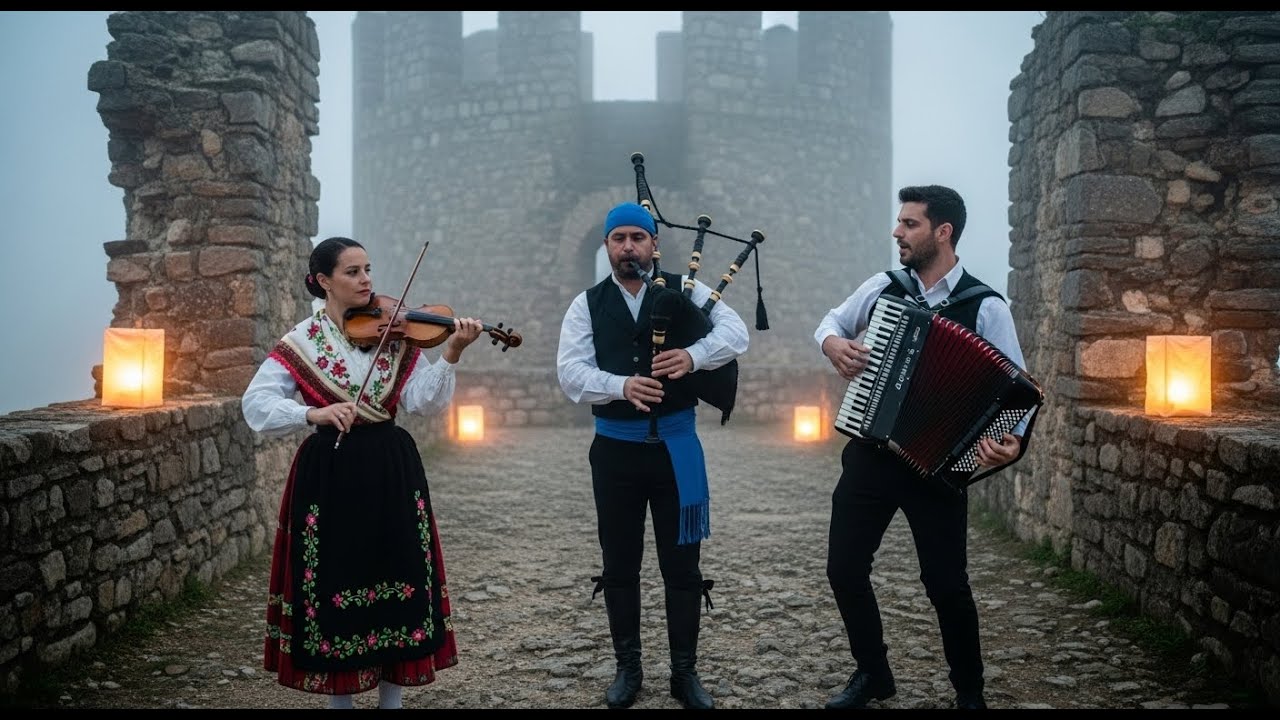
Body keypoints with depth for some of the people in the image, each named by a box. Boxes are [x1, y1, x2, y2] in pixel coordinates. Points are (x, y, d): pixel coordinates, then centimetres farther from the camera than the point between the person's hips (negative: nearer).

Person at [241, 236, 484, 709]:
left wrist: (450, 355, -20)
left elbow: (425, 401, -5)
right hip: (330, 475, -2)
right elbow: (255, 404, -11)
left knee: (397, 579, 6)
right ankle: (340, 698, 22)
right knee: (334, 581, 4)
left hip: (392, 470, 2)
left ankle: (392, 699, 22)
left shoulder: (395, 335, 3)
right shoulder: (301, 341, -3)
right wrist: (313, 413, -27)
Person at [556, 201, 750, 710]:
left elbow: (735, 332, -10)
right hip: (616, 448, 1)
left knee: (681, 563, 6)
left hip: (675, 446, -1)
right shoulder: (587, 304, 3)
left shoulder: (687, 290, 3)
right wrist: (622, 386, -27)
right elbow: (570, 372, -8)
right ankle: (628, 668, 24)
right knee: (619, 565, 9)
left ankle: (684, 671, 19)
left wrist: (694, 355, -30)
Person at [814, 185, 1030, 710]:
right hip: (870, 453, 4)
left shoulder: (985, 307, -9)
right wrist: (832, 342, -5)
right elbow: (832, 320, 18)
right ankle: (872, 673, 28)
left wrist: (1012, 441, -29)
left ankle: (969, 691, 25)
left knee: (946, 583, 2)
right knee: (844, 568, 6)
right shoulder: (881, 287, 2)